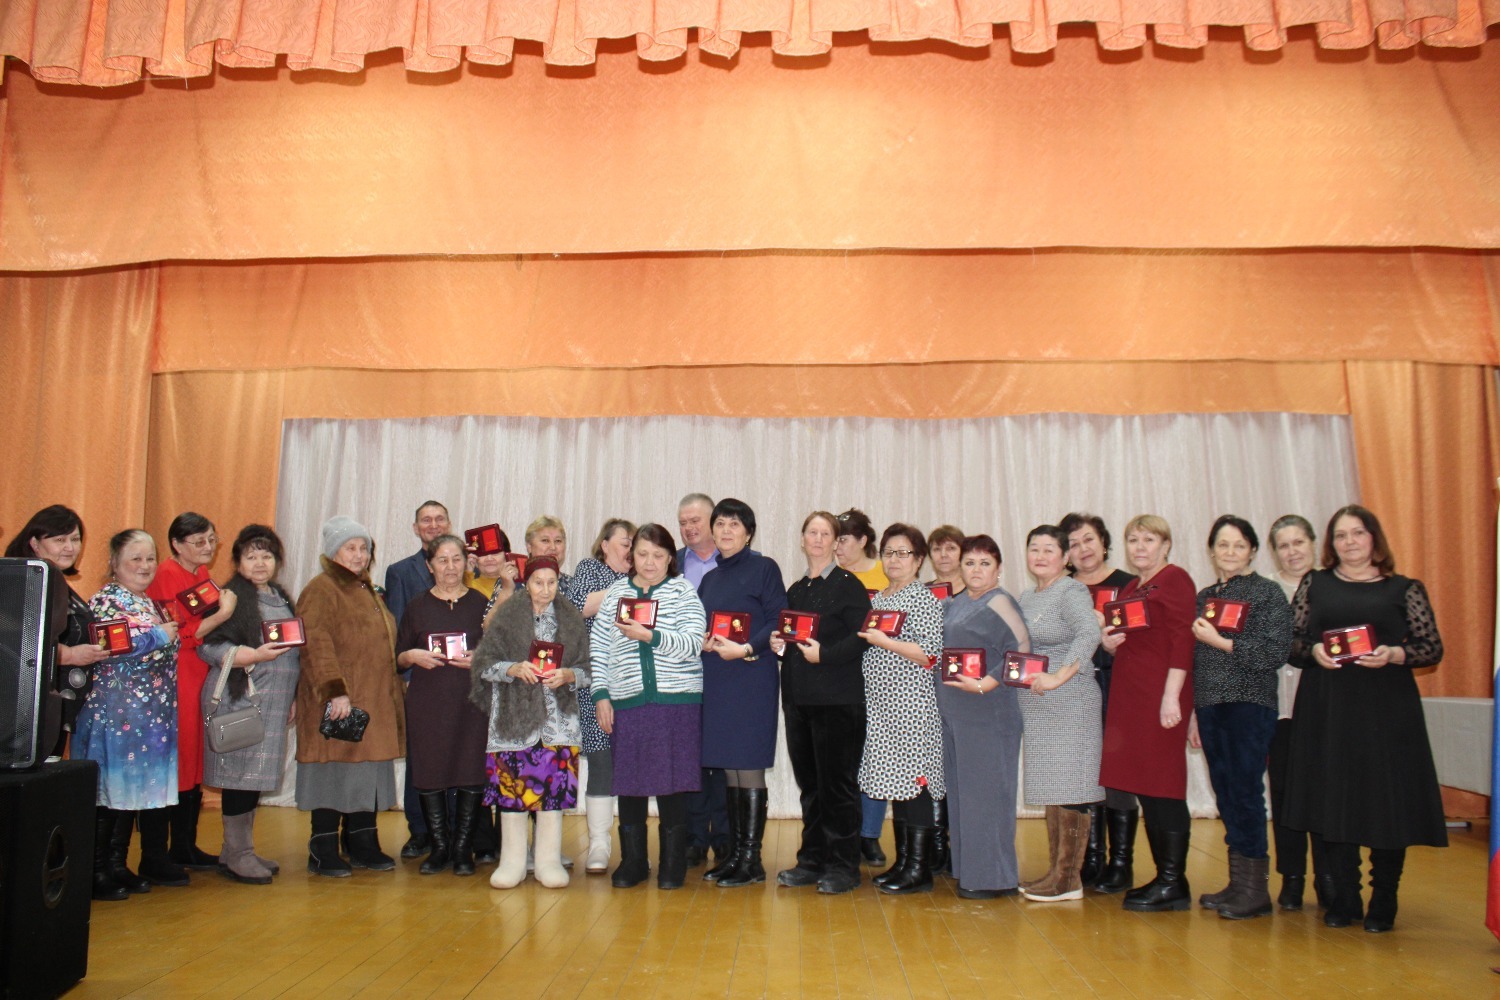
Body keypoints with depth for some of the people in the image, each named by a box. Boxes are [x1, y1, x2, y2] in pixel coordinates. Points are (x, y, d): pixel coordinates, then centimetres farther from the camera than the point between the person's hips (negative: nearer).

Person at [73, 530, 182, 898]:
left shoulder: (150, 604, 17)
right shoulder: (104, 601, -6)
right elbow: (107, 648, -21)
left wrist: (171, 631, 9)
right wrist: (159, 635, -15)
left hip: (151, 712, 8)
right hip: (116, 712, -8)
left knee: (134, 789, 11)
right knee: (110, 791, -4)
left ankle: (118, 866, 19)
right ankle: (99, 871, 4)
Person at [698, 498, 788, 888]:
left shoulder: (764, 568, -1)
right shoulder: (710, 578, 18)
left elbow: (779, 620, -8)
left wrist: (746, 649, -19)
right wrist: (703, 642, -4)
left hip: (752, 678, -6)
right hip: (715, 680, 7)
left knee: (749, 767, -4)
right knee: (728, 768, 10)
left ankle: (751, 859, 3)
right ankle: (734, 852, 18)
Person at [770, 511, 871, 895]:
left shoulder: (848, 585, -4)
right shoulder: (795, 589, 16)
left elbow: (862, 638, -12)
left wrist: (823, 654, -20)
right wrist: (777, 643, 2)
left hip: (837, 700, -6)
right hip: (798, 697, 7)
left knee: (837, 783, -1)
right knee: (808, 782, 12)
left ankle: (843, 866, 9)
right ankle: (812, 859, 21)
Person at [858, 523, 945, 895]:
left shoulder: (924, 599, -6)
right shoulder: (877, 599, 16)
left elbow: (931, 653, -15)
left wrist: (884, 642, -17)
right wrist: (862, 636, 6)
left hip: (911, 703, -7)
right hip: (882, 702, 8)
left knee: (914, 779, -5)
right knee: (895, 781, 11)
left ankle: (920, 868, 3)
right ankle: (902, 860, 20)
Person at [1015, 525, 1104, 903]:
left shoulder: (1071, 592, -10)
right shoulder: (1026, 597, 15)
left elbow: (1089, 635, -27)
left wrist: (1059, 677, -34)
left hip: (1069, 704, -8)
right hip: (1036, 704, 8)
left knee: (1068, 789, -3)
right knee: (1051, 787, 13)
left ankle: (1070, 877, 4)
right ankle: (1055, 870, 21)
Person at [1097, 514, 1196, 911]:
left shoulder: (1175, 579, -6)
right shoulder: (1131, 588, 19)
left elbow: (1183, 639, -14)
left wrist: (1171, 695, -21)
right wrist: (1109, 641, 5)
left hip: (1160, 694, -9)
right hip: (1129, 694, 9)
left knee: (1163, 787, -5)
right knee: (1144, 788, 9)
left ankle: (1173, 883, 3)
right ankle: (1164, 876, 17)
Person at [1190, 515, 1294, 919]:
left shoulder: (1267, 593, -2)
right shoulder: (1203, 597, 14)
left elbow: (1276, 653, -11)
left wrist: (1221, 642, -13)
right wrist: (1193, 712, 14)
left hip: (1249, 705, -6)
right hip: (1209, 706, 6)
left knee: (1245, 792, -5)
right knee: (1225, 793, 9)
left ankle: (1255, 888, 4)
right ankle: (1237, 882, 18)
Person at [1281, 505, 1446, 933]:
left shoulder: (1405, 589, 6)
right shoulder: (1314, 584, 10)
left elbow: (1433, 649, 3)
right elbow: (1290, 640, 8)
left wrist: (1392, 654, -14)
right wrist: (1314, 652, -11)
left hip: (1387, 710, -1)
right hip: (1326, 710, 2)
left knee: (1388, 801, 0)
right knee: (1331, 798, 3)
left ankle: (1383, 903, 15)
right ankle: (1343, 899, 16)